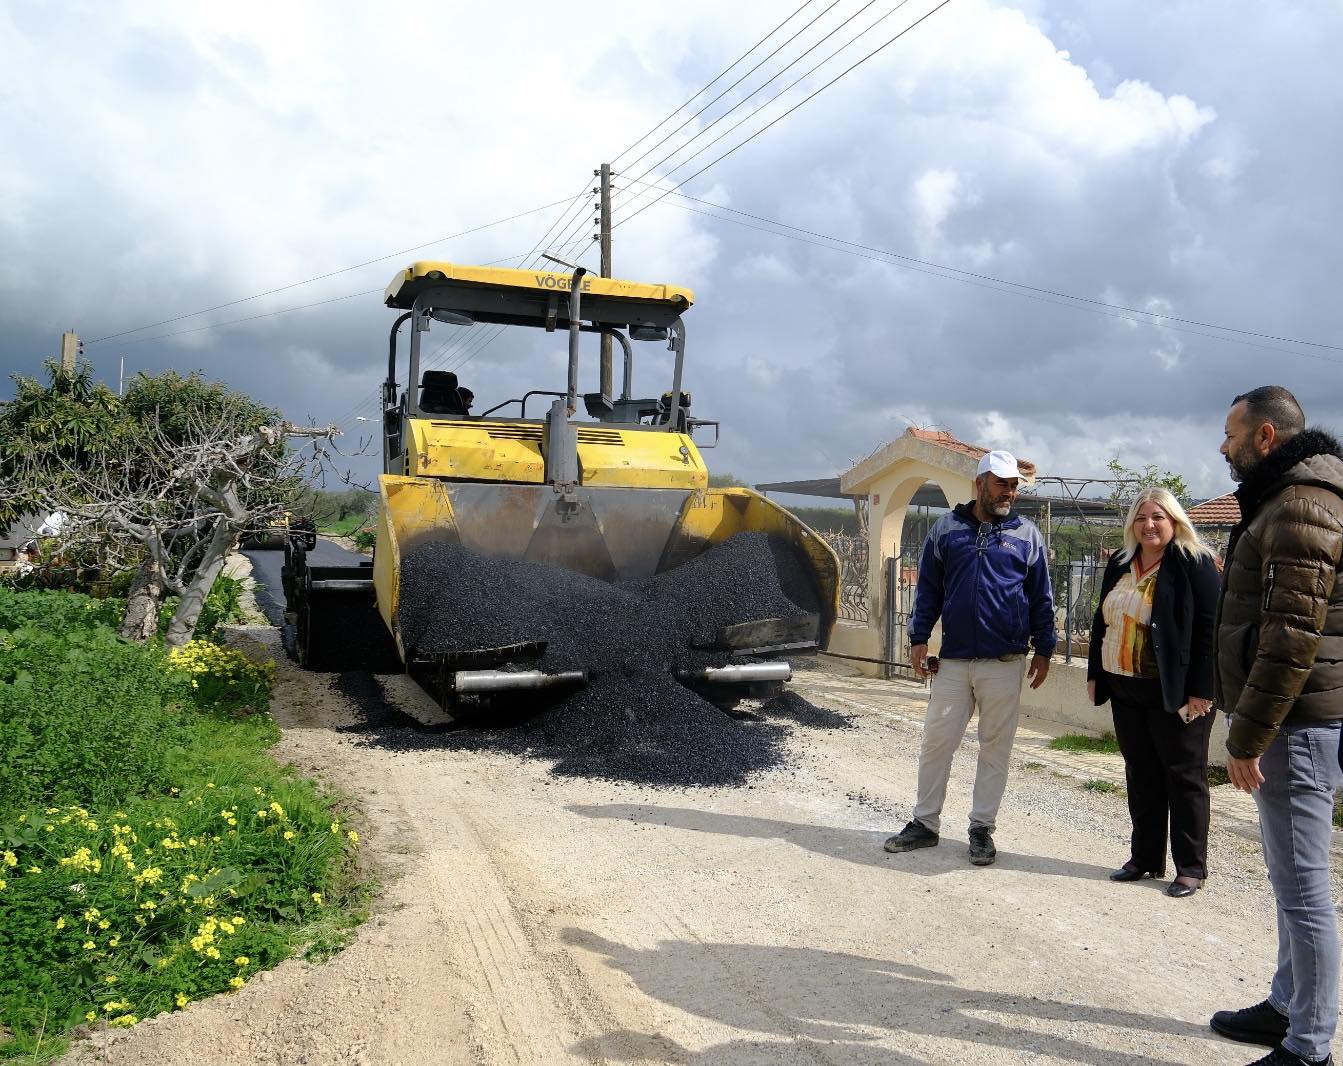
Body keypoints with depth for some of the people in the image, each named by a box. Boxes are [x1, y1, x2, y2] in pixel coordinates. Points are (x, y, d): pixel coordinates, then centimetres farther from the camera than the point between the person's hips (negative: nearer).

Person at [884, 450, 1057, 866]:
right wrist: (919, 638, 1)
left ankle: (982, 828, 19)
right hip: (952, 659, 1)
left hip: (1005, 663, 0)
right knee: (936, 741, 5)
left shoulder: (1027, 535, 5)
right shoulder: (946, 528, 4)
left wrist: (1043, 650, 6)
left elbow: (1041, 598, 9)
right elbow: (928, 589, 7)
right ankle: (925, 823, 18)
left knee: (995, 747, 7)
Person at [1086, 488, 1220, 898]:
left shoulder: (1193, 564, -9)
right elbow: (1102, 622, 16)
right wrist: (1095, 674, 12)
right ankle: (1145, 858, 24)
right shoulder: (1120, 564, 11)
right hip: (1125, 690, 6)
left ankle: (1191, 867, 14)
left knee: (1184, 776, 3)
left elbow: (1209, 628, -13)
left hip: (1174, 693, -6)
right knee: (1140, 776, 13)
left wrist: (1201, 689, -17)